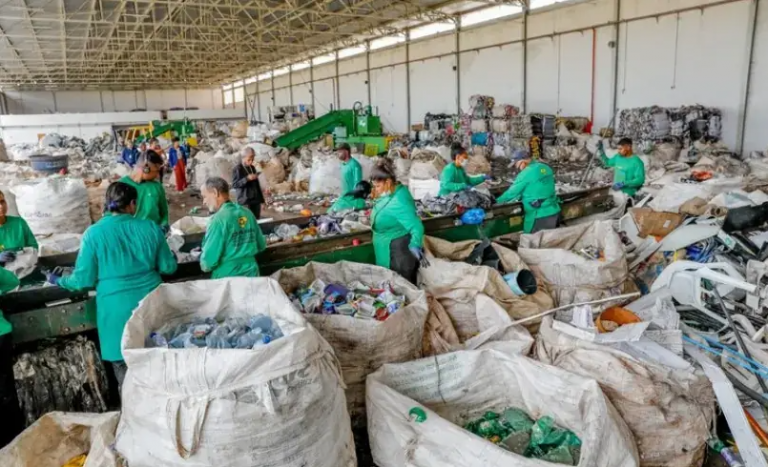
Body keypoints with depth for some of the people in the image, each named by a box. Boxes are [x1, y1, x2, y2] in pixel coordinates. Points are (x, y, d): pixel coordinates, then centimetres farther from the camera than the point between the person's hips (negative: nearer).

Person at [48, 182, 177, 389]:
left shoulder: (94, 233, -8)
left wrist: (58, 280, 15)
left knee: (122, 360, 13)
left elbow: (84, 279, -5)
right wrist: (173, 258, 25)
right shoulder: (150, 227, -4)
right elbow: (168, 267, 3)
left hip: (117, 306, -2)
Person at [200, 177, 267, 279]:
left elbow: (208, 260, -16)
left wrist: (205, 265, 5)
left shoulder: (219, 219, -17)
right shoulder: (247, 213, 0)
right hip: (251, 274, 5)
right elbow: (261, 245, 12)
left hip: (227, 278, -5)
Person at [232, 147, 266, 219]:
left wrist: (261, 198, 14)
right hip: (245, 201, -6)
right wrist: (247, 178, -22)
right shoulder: (237, 169, -6)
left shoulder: (252, 168, 14)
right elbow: (234, 185, -13)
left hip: (256, 200, 6)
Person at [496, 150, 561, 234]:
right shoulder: (546, 168, 8)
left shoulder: (526, 173, -14)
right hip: (554, 213, 8)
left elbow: (512, 192, -6)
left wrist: (498, 201, 9)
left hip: (539, 217, -8)